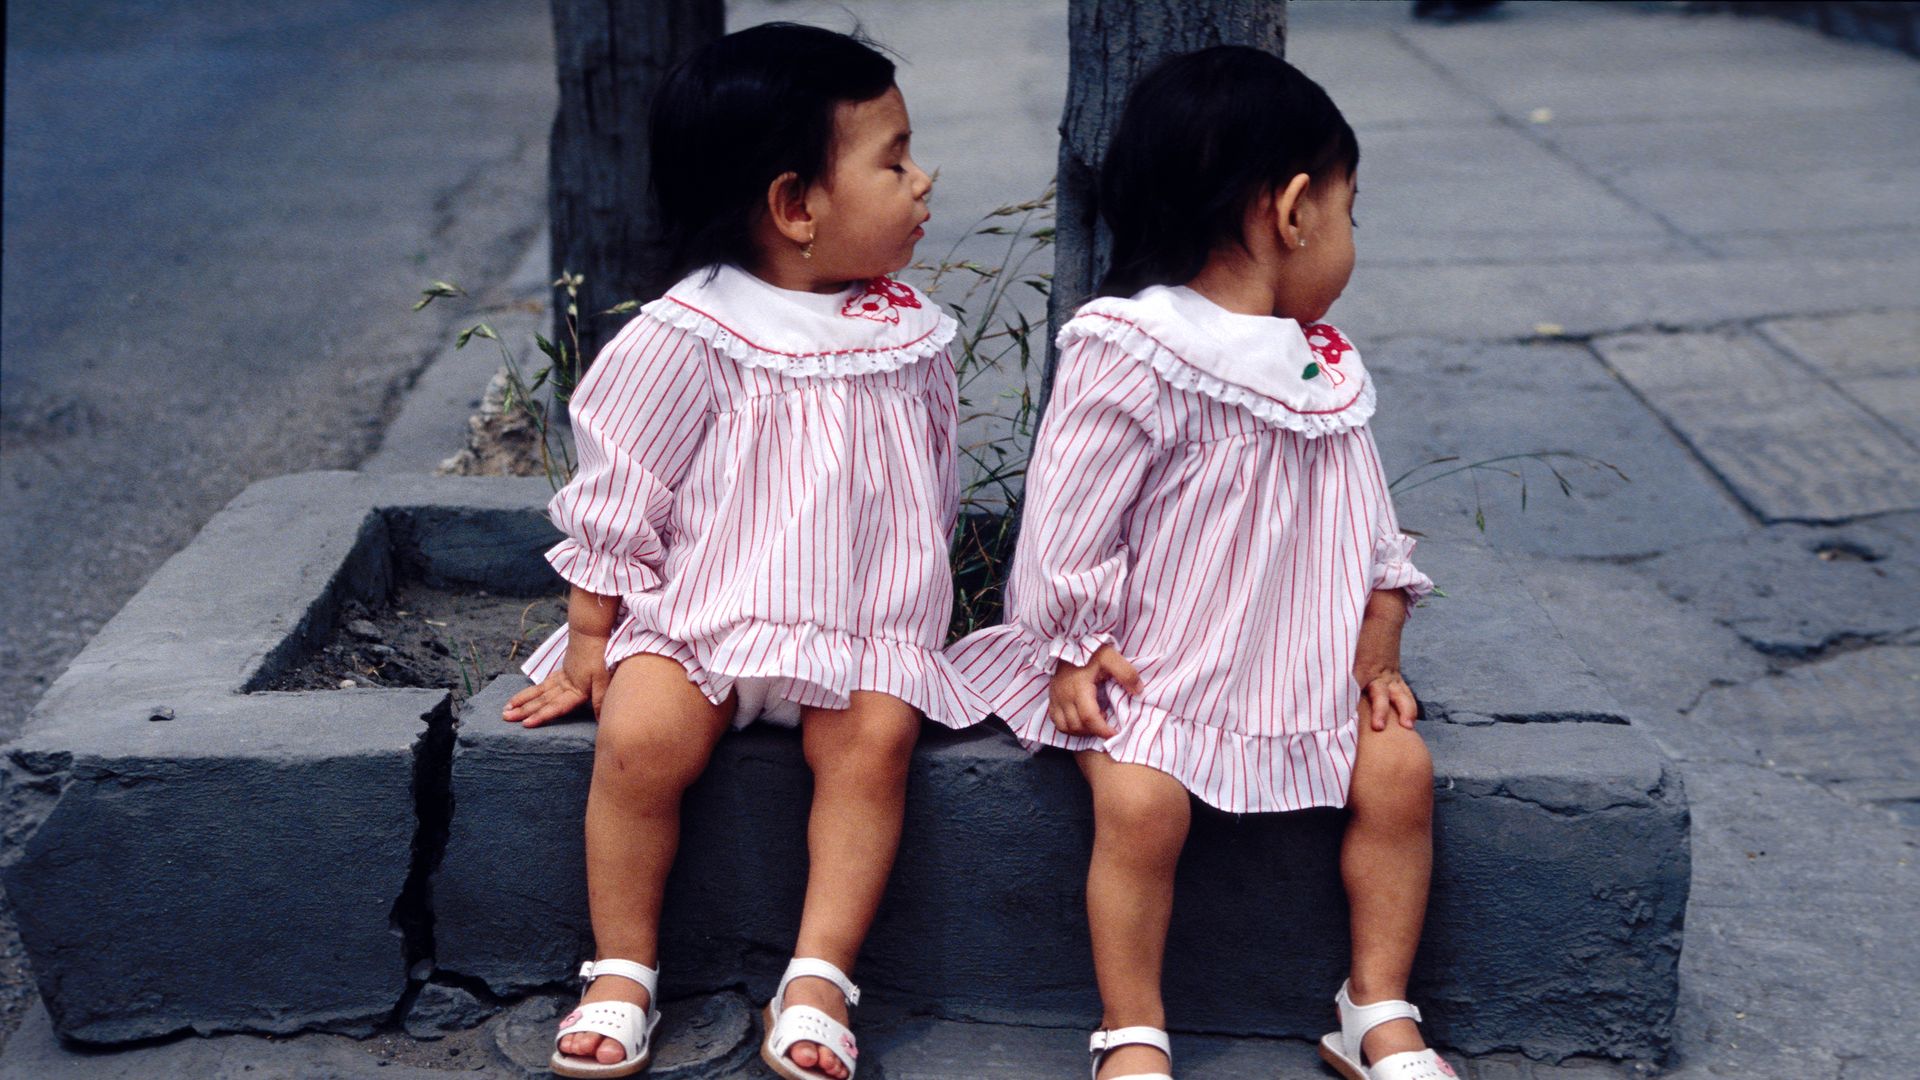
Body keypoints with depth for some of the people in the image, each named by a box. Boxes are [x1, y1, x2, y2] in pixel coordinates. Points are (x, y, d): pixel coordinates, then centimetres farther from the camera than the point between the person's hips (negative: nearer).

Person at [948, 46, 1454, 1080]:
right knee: (1141, 801, -25)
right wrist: (1075, 646, -11)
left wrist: (1379, 649, 8)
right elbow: (1066, 513, -12)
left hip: (1301, 666, 6)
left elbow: (1367, 528, 16)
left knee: (1400, 767, -8)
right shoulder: (1129, 352, -14)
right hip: (1148, 664, -6)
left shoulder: (1328, 369, 10)